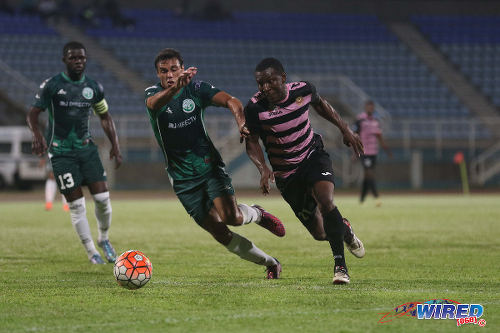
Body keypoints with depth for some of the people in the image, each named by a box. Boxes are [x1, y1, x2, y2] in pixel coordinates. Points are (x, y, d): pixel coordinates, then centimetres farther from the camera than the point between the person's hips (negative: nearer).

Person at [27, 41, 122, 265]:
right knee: (76, 204, -4)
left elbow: (105, 117, 17)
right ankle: (91, 252, 8)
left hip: (86, 148, 3)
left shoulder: (94, 87, 6)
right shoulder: (52, 85, -6)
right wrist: (37, 135, -25)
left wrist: (115, 145, 7)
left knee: (102, 197, -5)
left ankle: (104, 239, 21)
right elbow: (33, 113, -5)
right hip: (61, 152, -3)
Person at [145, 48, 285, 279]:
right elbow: (154, 103, -31)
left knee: (231, 217, -22)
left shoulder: (196, 89, -3)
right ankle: (270, 264, 14)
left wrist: (241, 120, -37)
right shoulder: (153, 93, -6)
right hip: (183, 178, 0)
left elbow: (230, 101, -14)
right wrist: (175, 87, -52)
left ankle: (256, 214, 14)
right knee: (219, 233, -2)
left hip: (209, 165, 0)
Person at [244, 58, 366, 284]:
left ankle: (340, 265, -17)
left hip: (313, 156, 0)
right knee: (320, 233, 2)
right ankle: (344, 229, 40)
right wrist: (263, 168, -25)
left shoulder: (303, 90, -13)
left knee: (325, 201, -29)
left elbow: (320, 104, 11)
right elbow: (252, 142, -8)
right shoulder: (255, 108, -20)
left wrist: (345, 129, 13)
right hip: (286, 174, 0)